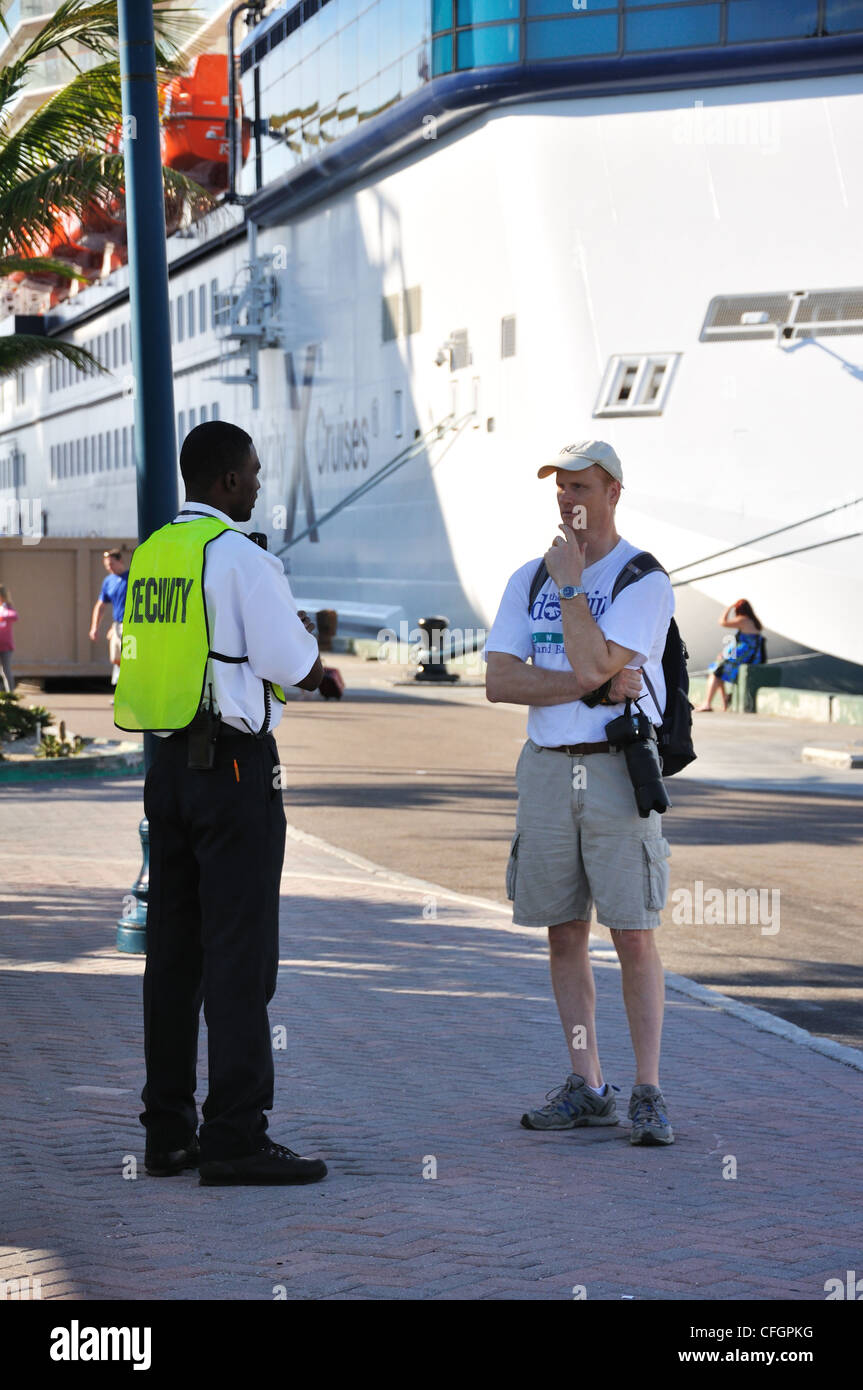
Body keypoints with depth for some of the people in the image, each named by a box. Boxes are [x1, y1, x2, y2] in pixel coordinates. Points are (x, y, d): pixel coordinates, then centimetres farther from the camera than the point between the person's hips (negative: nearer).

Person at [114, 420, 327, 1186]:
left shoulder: (150, 555, 13)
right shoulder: (240, 557, -12)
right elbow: (300, 670, -15)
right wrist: (305, 635, 8)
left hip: (168, 763, 8)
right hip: (234, 766, -8)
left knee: (174, 949, 10)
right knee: (240, 954, -6)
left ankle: (167, 1130, 15)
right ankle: (236, 1136, -5)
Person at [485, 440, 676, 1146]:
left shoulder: (645, 581, -5)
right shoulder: (528, 580, 10)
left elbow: (592, 664, -18)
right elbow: (499, 681, -2)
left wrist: (570, 582, -10)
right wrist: (597, 687, -12)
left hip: (618, 769, -5)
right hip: (547, 768, 5)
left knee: (634, 935, -6)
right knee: (565, 934, 7)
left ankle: (648, 1093, 0)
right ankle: (588, 1087, 15)